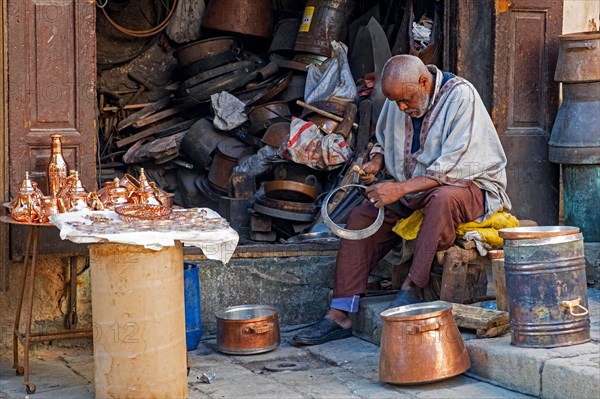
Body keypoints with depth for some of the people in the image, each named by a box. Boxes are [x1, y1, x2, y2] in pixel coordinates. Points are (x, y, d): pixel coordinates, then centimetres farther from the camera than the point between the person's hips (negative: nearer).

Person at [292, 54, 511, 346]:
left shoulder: (460, 96, -18)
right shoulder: (397, 101, 3)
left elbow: (454, 167, -26)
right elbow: (383, 141, 23)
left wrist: (401, 188, -28)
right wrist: (375, 161, -1)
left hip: (469, 186, -7)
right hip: (413, 195, 7)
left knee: (442, 198, -40)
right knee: (361, 218, -10)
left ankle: (412, 288, -30)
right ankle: (339, 316, -13)